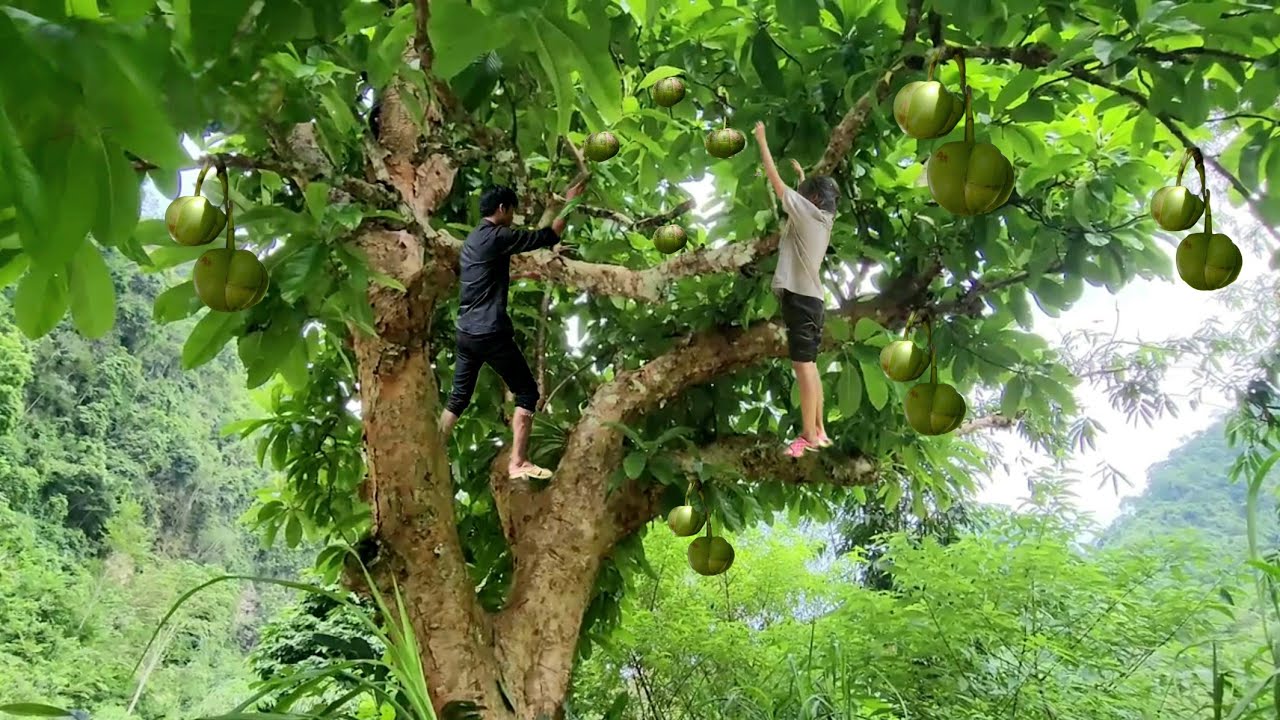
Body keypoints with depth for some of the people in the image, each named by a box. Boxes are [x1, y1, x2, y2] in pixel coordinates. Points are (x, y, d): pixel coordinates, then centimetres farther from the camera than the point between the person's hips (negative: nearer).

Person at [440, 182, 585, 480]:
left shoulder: (473, 239, 17)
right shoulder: (496, 237, -11)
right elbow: (547, 237, -9)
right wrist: (568, 203, 1)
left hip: (466, 332, 9)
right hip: (491, 333, -9)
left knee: (458, 396, 15)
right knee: (527, 392, 0)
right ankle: (518, 463, -5)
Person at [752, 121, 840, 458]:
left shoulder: (806, 211, -8)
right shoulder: (823, 218, 14)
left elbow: (775, 179, -4)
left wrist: (762, 140, 4)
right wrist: (803, 175, 50)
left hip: (799, 297, -9)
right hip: (811, 297, 10)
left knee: (803, 366, -10)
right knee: (809, 365, 12)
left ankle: (809, 436, -11)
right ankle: (818, 430, 16)